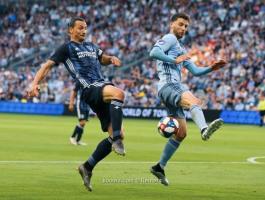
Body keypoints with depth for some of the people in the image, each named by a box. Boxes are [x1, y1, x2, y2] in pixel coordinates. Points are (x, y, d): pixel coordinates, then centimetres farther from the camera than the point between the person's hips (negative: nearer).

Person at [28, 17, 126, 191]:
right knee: (119, 93, -40)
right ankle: (117, 140, -43)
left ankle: (88, 167, 11)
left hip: (103, 87, 8)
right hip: (90, 90, -8)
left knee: (117, 135, 0)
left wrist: (112, 59, 20)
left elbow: (102, 58, 44)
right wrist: (35, 83, -13)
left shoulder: (91, 46, 27)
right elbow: (48, 65, 2)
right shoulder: (67, 48, 7)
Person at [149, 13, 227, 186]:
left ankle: (160, 167, 21)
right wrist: (175, 60, -21)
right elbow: (154, 53, -16)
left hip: (175, 87, 10)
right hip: (169, 85, -10)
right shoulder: (170, 39, 2)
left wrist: (211, 68, 13)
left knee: (181, 133, 12)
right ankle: (204, 129, -70)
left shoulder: (181, 49, 31)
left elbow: (195, 71, 28)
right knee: (195, 102, -38)